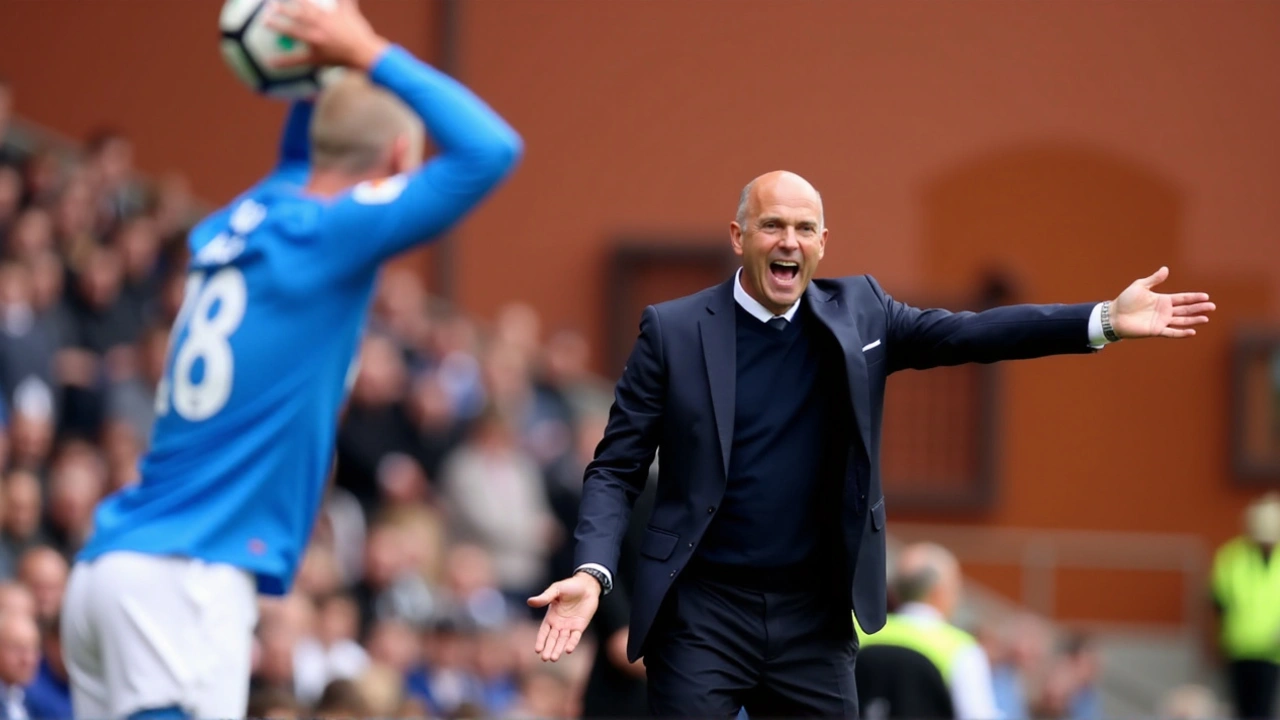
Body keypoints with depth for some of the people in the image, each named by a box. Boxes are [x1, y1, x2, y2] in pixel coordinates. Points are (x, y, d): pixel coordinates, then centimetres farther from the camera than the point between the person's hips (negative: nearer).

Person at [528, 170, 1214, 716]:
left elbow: (968, 334, 0)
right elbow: (616, 469, -2)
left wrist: (1106, 320, -11)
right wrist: (592, 572, -17)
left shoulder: (858, 311, 6)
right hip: (701, 617, -3)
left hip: (815, 620, 3)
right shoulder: (673, 330, -3)